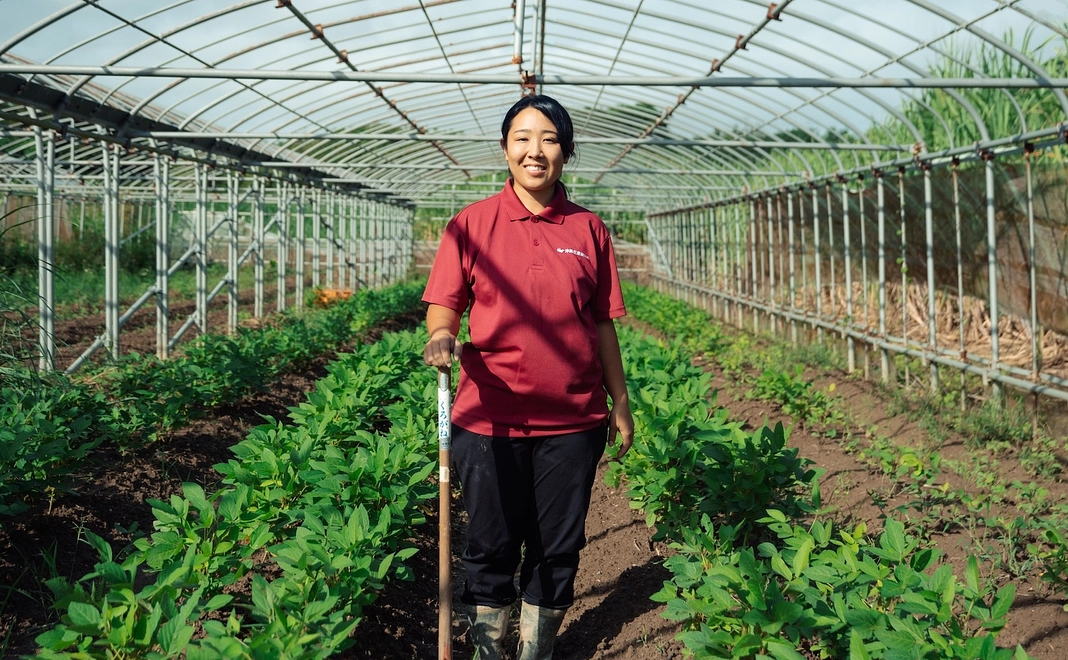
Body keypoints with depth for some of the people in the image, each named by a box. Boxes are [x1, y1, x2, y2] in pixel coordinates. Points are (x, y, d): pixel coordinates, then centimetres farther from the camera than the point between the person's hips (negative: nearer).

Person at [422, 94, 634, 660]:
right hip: (489, 418, -2)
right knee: (492, 545, 8)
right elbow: (444, 306, -2)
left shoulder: (588, 230, 6)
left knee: (557, 549, 11)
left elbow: (602, 325, 10)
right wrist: (442, 337, -24)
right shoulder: (472, 224, 0)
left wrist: (620, 404, 10)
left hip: (573, 421, 2)